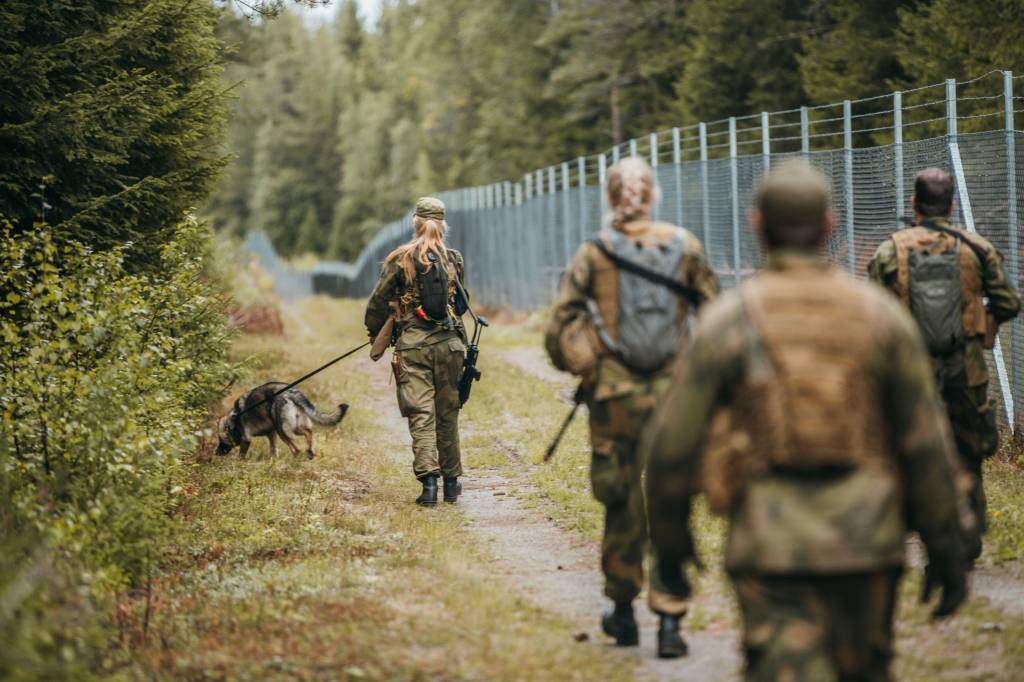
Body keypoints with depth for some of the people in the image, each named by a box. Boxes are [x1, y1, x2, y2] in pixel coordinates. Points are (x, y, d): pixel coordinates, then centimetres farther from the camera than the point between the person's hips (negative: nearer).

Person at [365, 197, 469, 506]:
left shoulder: (401, 260, -4)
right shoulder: (454, 260, 5)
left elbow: (377, 303, -1)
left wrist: (375, 334, 16)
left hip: (413, 345, -3)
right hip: (449, 343, 3)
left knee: (421, 415, -3)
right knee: (448, 414, 11)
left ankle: (428, 481, -12)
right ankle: (451, 481, 17)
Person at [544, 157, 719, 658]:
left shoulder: (593, 254, -2)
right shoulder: (685, 247, 0)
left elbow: (558, 331, -3)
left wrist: (582, 372, 13)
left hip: (614, 392, 0)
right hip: (671, 391, 0)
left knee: (621, 504, 13)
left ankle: (623, 615, 22)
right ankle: (670, 621, -3)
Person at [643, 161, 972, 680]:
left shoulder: (728, 319, -4)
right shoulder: (879, 313, 0)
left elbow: (671, 440, -3)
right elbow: (926, 442, 1)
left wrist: (668, 531, 12)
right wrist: (947, 547, 8)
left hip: (770, 542, -2)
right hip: (865, 539, 2)